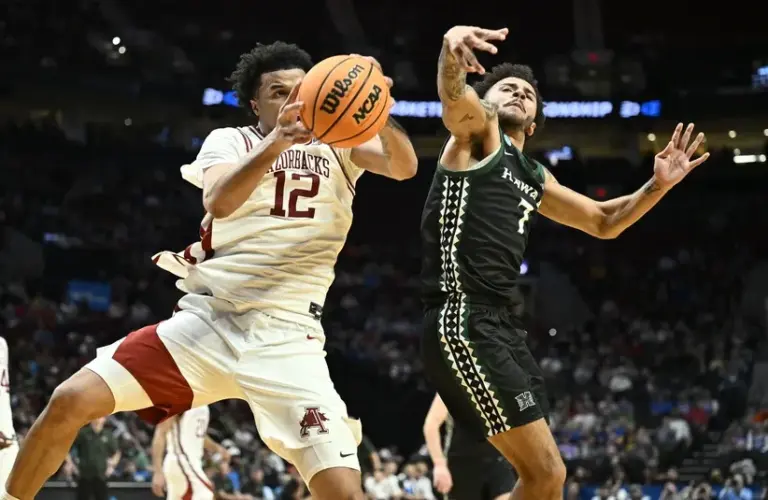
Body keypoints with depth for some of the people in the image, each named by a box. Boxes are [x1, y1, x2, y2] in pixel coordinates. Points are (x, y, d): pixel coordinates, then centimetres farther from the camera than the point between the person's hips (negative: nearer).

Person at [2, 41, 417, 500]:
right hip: (208, 322, 1)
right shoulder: (230, 141, 7)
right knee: (70, 402, -10)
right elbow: (218, 202, -15)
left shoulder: (338, 141, 7)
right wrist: (275, 144, -33)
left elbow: (405, 166, -12)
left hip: (287, 339, -1)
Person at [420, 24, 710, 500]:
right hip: (464, 321, -9)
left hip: (502, 326, 9)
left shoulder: (535, 177, 26)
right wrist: (453, 51, -46)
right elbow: (454, 94, -22)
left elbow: (603, 222, 35)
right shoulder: (477, 129, 3)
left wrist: (657, 187, 15)